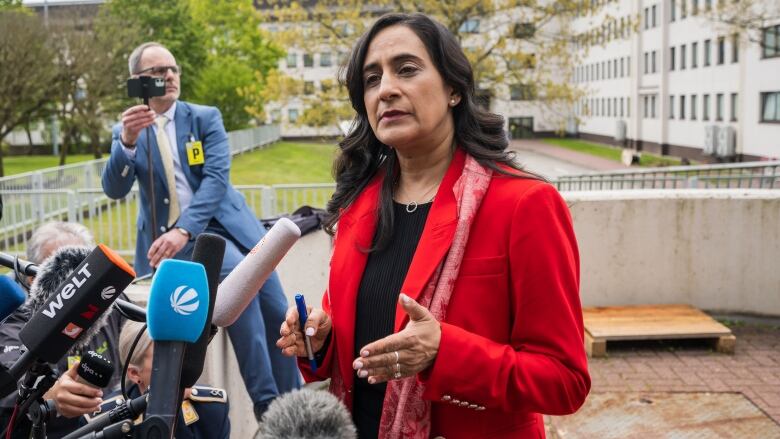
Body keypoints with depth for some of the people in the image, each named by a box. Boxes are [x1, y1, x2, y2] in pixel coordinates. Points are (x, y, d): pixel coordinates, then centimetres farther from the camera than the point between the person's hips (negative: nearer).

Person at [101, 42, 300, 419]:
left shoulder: (206, 118, 5)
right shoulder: (126, 131, 6)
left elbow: (216, 176, -10)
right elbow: (114, 190, -9)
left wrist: (184, 229, -25)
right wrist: (127, 141, -28)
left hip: (223, 223, 2)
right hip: (169, 234, -2)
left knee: (277, 314, -5)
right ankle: (266, 405, -24)